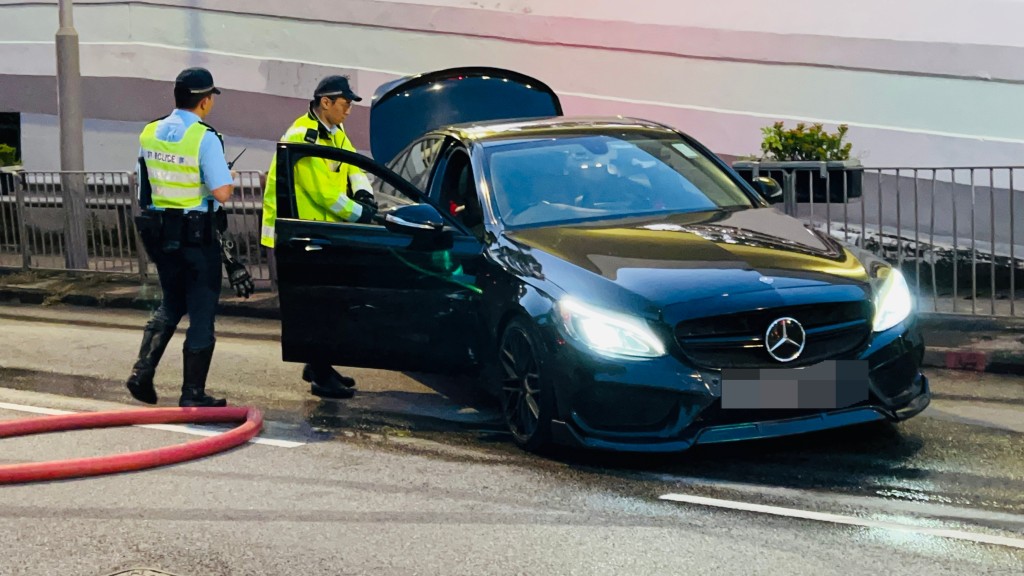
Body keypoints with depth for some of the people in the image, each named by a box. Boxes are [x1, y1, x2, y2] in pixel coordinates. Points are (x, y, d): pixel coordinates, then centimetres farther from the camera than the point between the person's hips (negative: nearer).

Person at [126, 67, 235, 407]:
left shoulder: (149, 133, 4)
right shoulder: (205, 138, -17)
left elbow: (143, 184, 12)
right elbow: (222, 192, -20)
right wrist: (229, 178, 1)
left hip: (158, 232, 6)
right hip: (197, 235, -6)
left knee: (171, 304, 22)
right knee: (201, 312, 5)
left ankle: (143, 371, 8)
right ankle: (193, 393, 8)